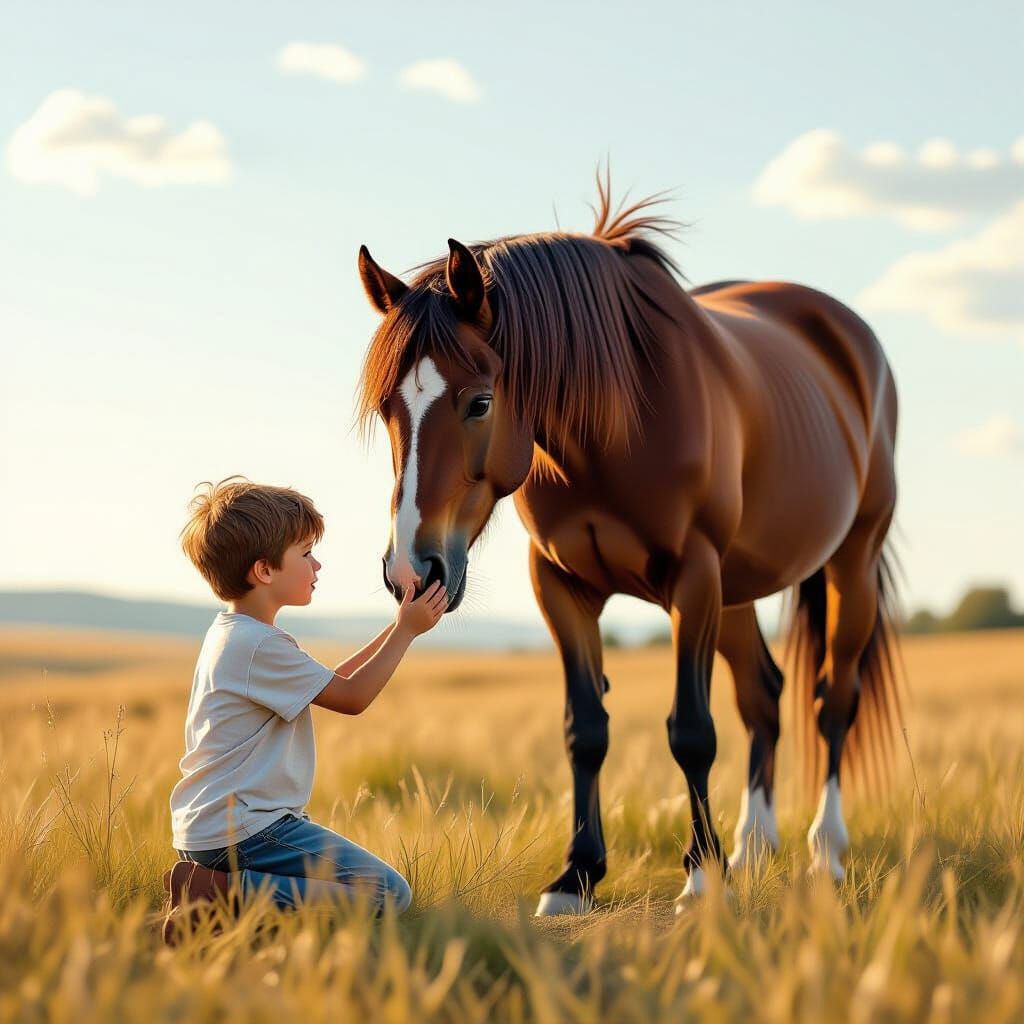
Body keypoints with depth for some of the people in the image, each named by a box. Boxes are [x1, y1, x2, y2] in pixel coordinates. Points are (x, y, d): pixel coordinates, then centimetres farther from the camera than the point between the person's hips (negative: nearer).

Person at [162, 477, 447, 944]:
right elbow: (351, 697, -9)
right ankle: (224, 893, -19)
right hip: (243, 830, -10)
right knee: (388, 893, -15)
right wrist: (406, 631, -1)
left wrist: (397, 627, 17)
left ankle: (208, 883, 6)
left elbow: (330, 682, 22)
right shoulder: (260, 646, -17)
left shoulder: (232, 634, 15)